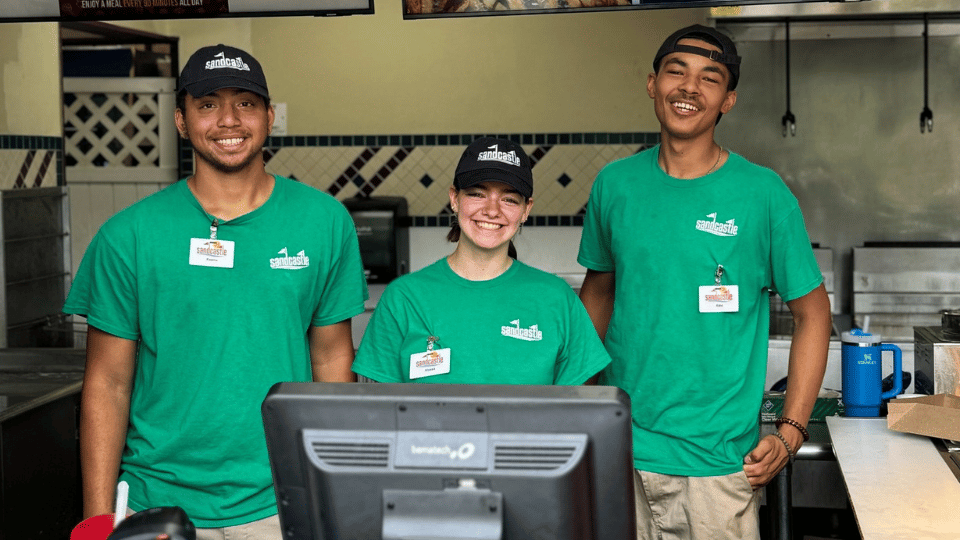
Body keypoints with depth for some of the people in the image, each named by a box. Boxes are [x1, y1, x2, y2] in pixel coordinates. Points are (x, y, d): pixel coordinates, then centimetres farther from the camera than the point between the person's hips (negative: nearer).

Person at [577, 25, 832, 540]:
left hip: (718, 458, -2)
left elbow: (812, 313, 0)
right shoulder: (614, 184, 3)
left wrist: (790, 434, -6)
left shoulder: (764, 194, -6)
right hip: (620, 449, 3)